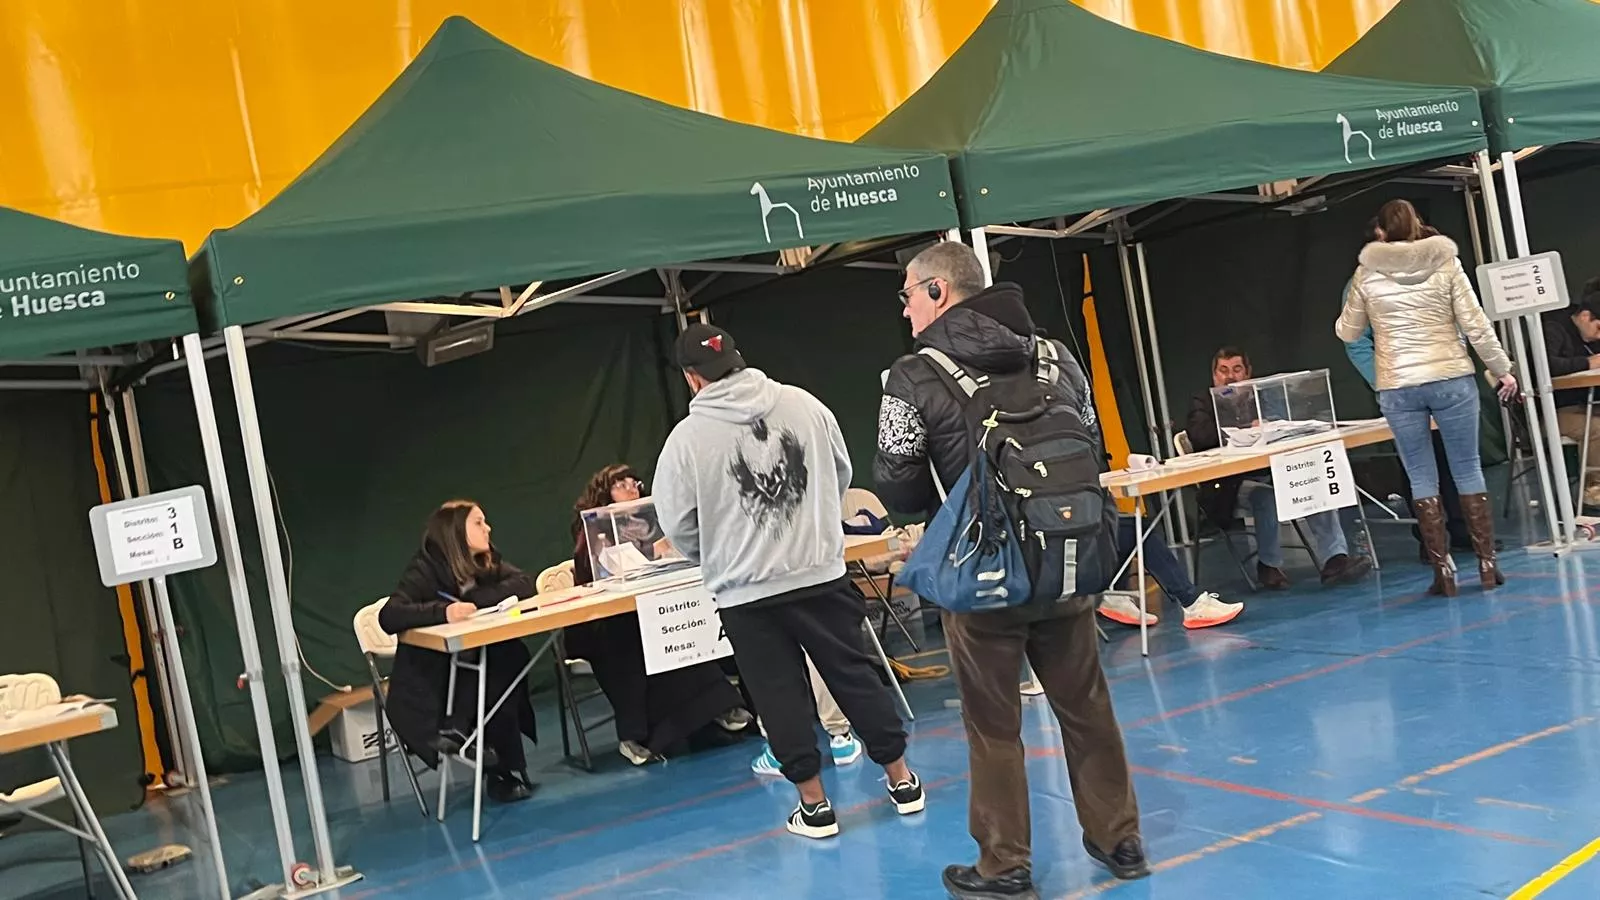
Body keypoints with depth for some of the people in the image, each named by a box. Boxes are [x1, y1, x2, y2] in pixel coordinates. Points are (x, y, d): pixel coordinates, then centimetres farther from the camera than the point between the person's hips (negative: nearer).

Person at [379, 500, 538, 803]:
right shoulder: (425, 570, -16)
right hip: (426, 679, -6)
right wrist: (443, 611, -46)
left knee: (512, 652, -25)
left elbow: (524, 584, -13)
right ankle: (504, 771, -16)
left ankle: (457, 728, -16)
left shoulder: (487, 561, 3)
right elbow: (389, 617, -31)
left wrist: (472, 600, -24)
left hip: (474, 664, 6)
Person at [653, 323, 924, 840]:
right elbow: (841, 475, 11)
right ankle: (902, 781, 24)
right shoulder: (803, 404, -1)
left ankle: (814, 805, 16)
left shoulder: (686, 438, -9)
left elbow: (678, 527, -2)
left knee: (781, 698, 9)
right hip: (822, 575, 3)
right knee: (856, 676, 14)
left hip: (746, 595, -2)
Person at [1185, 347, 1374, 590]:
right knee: (1267, 495, -35)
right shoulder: (1202, 403, 9)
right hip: (1230, 484, -4)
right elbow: (1199, 435, -13)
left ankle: (1334, 560, -31)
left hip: (1271, 474, 5)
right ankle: (1269, 566, -15)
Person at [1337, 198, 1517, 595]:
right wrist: (1502, 370, 7)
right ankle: (1487, 563, 12)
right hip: (1451, 379, 0)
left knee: (1422, 479, 6)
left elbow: (1347, 332, 11)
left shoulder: (1367, 273, 1)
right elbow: (1475, 324, -3)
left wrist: (1341, 322, 34)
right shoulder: (1446, 263, 0)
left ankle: (1443, 570, 6)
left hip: (1397, 387, 0)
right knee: (1468, 470, 9)